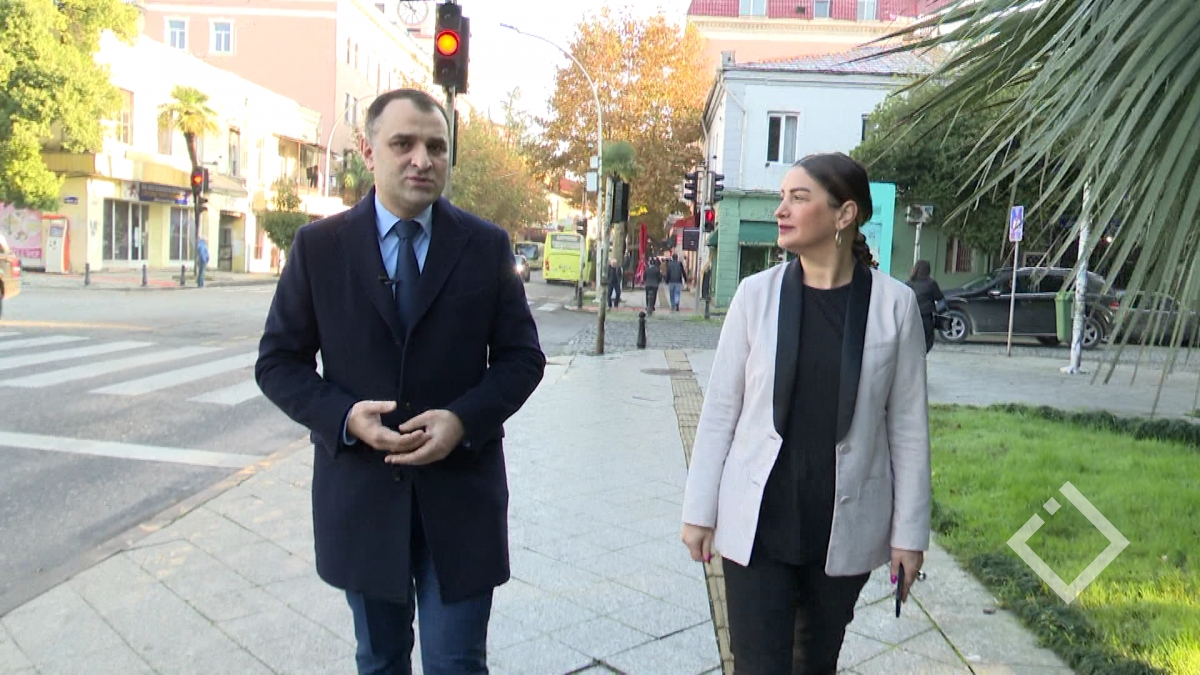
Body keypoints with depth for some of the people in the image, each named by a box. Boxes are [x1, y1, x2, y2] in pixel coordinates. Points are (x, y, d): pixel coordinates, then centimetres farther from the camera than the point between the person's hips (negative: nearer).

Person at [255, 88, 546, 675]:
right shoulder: (318, 246, -1)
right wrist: (344, 416, -17)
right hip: (360, 489, 1)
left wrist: (464, 419, -18)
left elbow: (522, 356, 0)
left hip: (461, 491, 0)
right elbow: (278, 362, 1)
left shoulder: (487, 246, -1)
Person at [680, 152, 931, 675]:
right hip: (758, 524, 0)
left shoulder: (894, 304, -5)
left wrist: (909, 532, 2)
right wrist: (699, 510, 0)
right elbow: (720, 410, -1)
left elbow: (908, 426, -1)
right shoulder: (757, 294, -4)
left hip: (847, 528, 1)